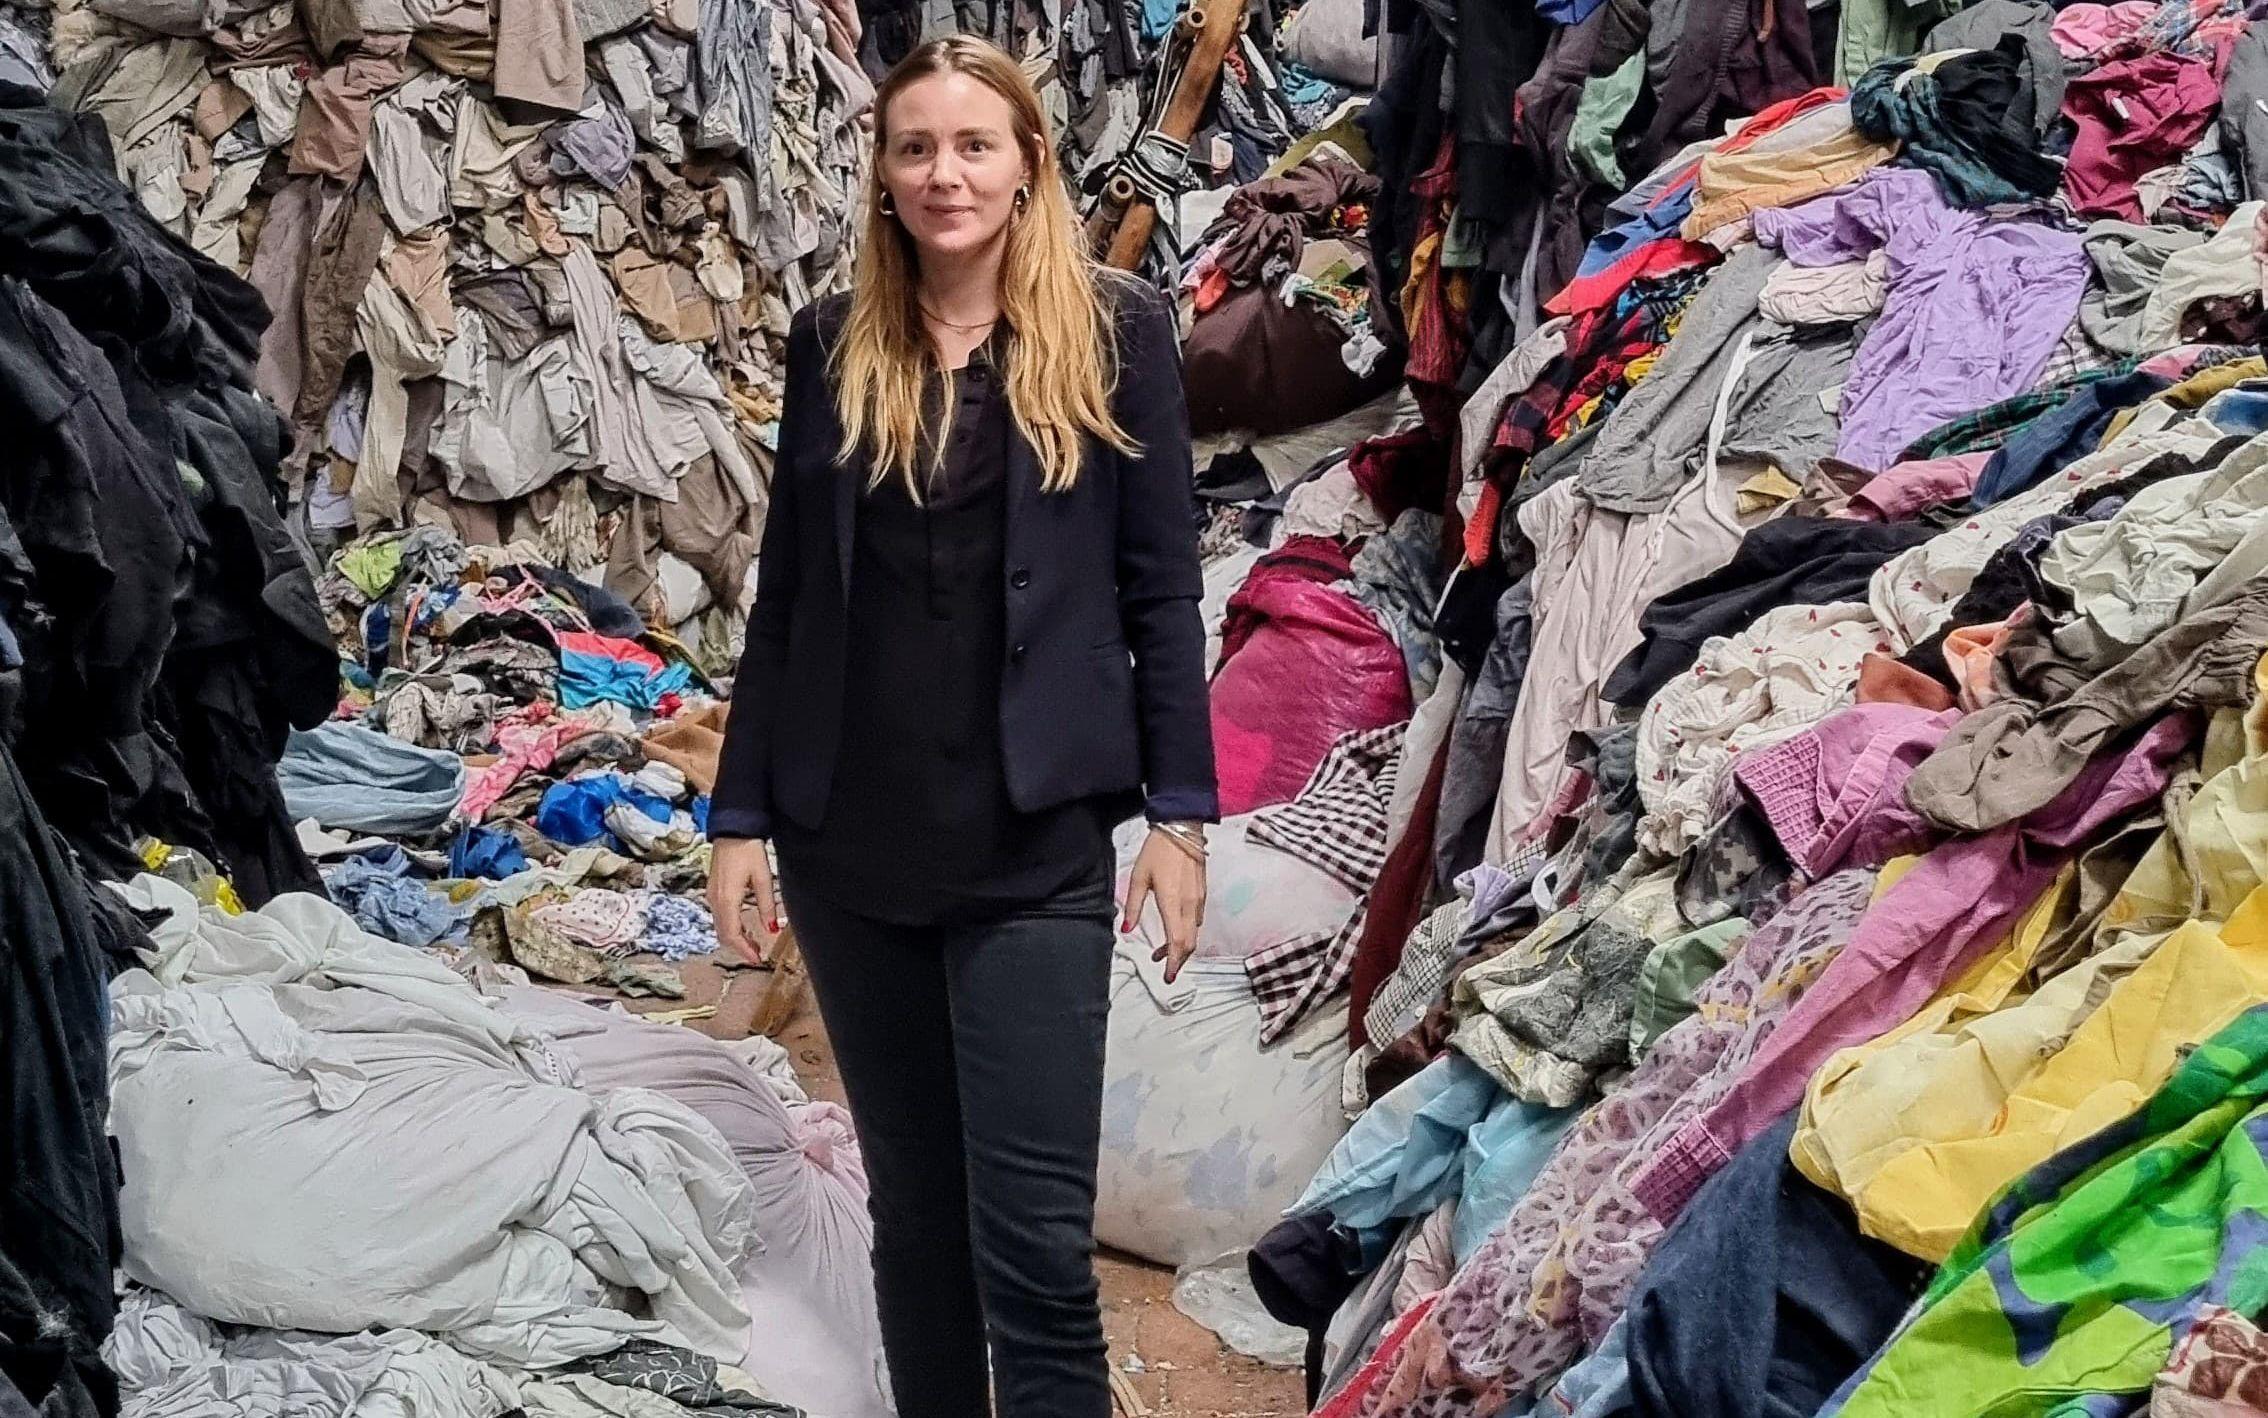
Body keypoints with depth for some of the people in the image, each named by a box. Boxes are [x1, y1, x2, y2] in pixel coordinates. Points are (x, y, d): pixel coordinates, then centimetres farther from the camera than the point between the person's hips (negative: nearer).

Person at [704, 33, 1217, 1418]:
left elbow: (1161, 589, 0)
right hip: (851, 842, 3)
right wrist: (742, 818, 5)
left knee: (1034, 1240, -5)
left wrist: (1179, 810, -5)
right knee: (914, 1211, 13)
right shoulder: (835, 340, 7)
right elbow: (786, 595, 8)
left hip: (1033, 848, -3)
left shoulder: (1118, 331, 0)